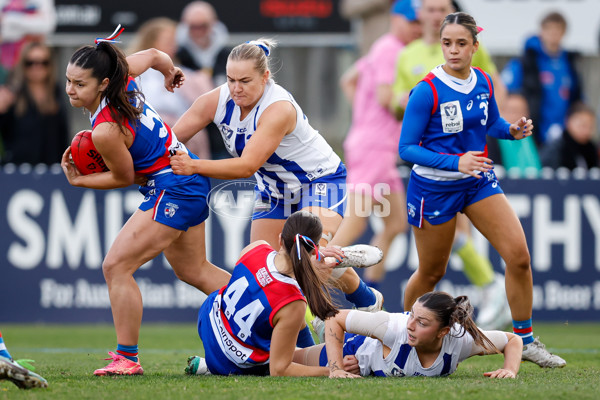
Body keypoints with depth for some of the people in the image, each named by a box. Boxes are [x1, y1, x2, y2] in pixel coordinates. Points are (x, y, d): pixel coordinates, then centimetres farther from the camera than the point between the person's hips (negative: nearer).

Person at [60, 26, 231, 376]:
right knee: (194, 271, 24)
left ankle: (127, 358, -7)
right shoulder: (119, 76, -7)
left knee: (116, 266, -12)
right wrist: (171, 72, 34)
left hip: (172, 188, -10)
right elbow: (154, 55, 13)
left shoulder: (106, 131, -28)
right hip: (190, 179, 10)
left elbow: (125, 177, -12)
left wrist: (79, 181, -2)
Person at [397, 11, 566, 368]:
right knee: (431, 272, 8)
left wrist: (513, 131, -7)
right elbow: (407, 148, -19)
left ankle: (525, 340, 4)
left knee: (519, 254, -9)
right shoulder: (427, 91, -20)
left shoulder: (484, 82, -3)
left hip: (479, 180, 5)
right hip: (435, 187, -5)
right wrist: (454, 162, -30)